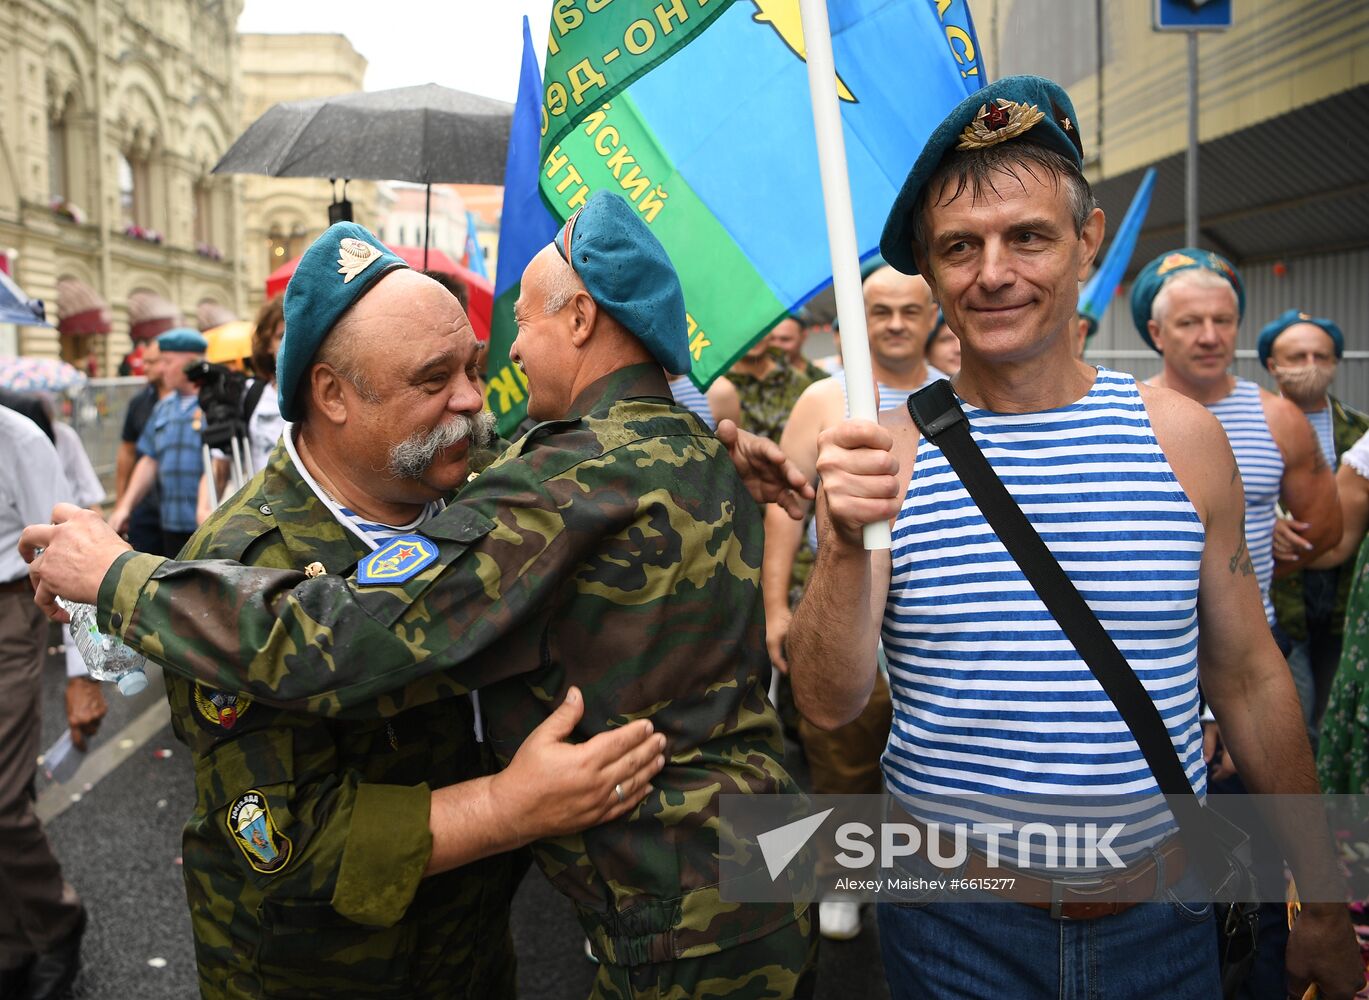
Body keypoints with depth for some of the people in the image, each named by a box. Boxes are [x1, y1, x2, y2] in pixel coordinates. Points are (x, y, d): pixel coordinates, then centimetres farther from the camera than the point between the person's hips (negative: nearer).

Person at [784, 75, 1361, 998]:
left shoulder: (1182, 436, -5)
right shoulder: (888, 452, -9)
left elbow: (1249, 681, 4)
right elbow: (830, 703, -13)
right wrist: (845, 549, -30)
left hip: (1159, 920, 2)